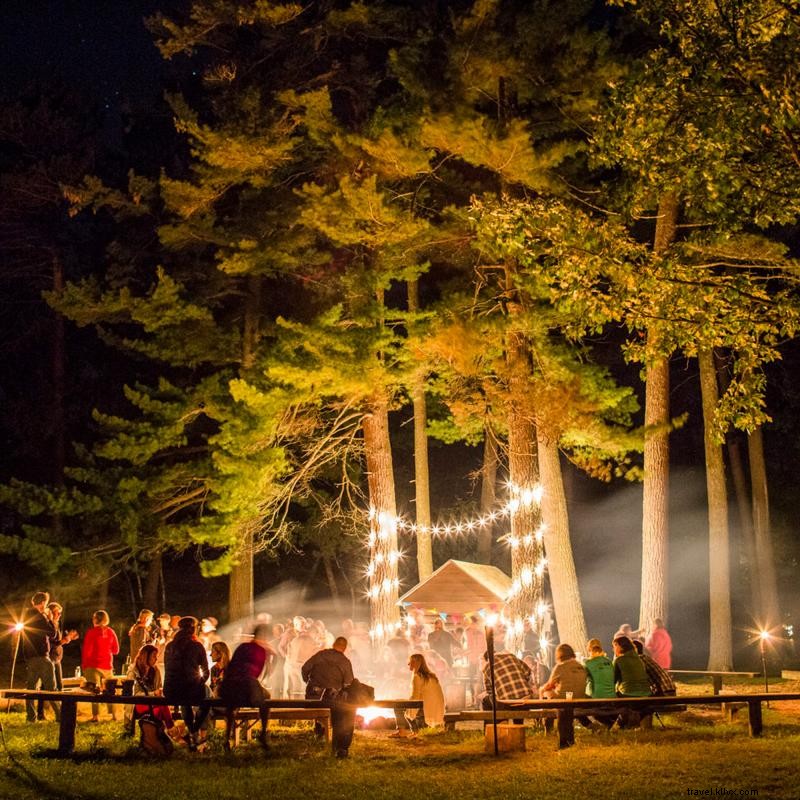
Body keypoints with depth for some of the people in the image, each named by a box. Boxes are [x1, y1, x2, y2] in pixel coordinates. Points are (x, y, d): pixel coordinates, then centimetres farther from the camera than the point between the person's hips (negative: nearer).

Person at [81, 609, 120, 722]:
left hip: (93, 665, -4)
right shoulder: (110, 632, 3)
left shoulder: (91, 632, -9)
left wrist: (83, 665, 2)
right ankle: (113, 714, 14)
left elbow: (86, 650, -9)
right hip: (107, 665, 4)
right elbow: (116, 650, 9)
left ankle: (95, 715, -10)